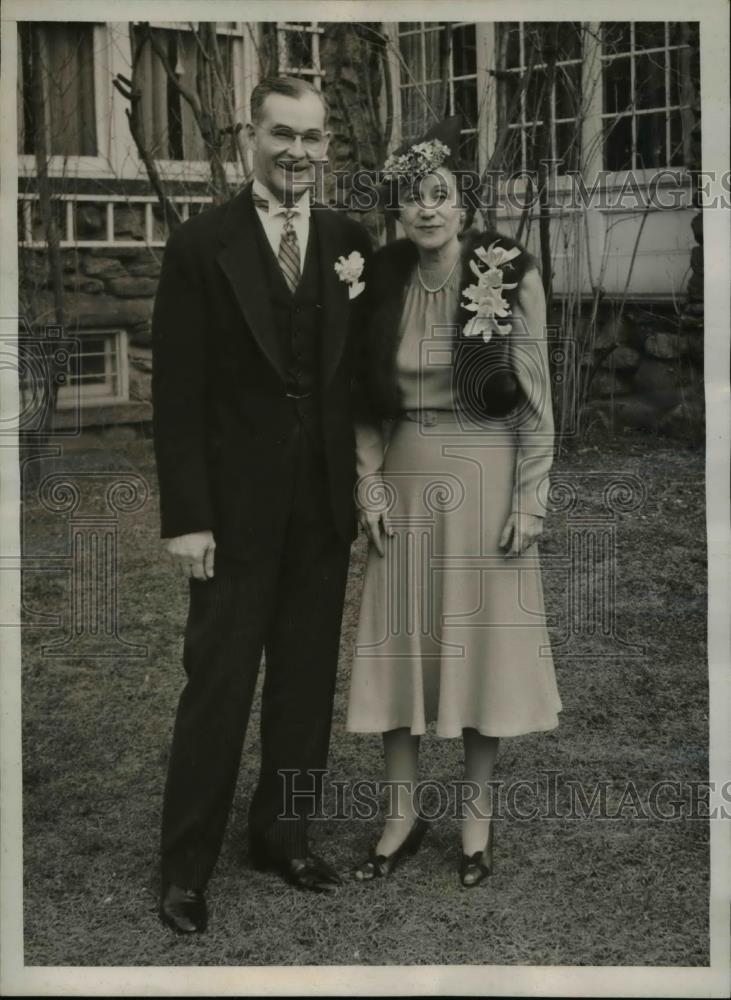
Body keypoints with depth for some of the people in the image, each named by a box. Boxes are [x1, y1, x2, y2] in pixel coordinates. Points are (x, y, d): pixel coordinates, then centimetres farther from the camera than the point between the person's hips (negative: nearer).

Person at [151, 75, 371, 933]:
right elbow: (177, 393, -8)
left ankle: (283, 836, 28)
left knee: (307, 683, 12)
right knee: (217, 687, 2)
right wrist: (185, 517, -12)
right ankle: (185, 867, 14)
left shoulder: (353, 244, 5)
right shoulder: (201, 244, -5)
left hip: (325, 507, 4)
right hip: (238, 507, -3)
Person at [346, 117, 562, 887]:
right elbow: (368, 396, 9)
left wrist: (530, 500, -9)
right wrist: (371, 481, -1)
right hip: (405, 483, 3)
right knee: (399, 641, 6)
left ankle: (477, 811, 20)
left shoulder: (512, 278, -8)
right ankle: (403, 811, 18)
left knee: (482, 638, 5)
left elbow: (536, 398, -6)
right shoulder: (385, 282, 2)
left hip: (485, 480, -3)